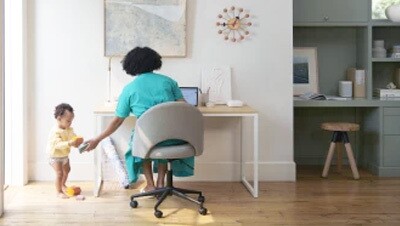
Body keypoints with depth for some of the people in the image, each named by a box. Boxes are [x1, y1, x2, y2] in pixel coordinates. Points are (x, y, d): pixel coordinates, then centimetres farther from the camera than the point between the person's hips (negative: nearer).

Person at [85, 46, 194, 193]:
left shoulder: (129, 89, 4)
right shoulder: (168, 81, 8)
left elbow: (117, 121, 9)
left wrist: (97, 140, 21)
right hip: (173, 139, 2)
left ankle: (150, 184, 30)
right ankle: (160, 182, 33)